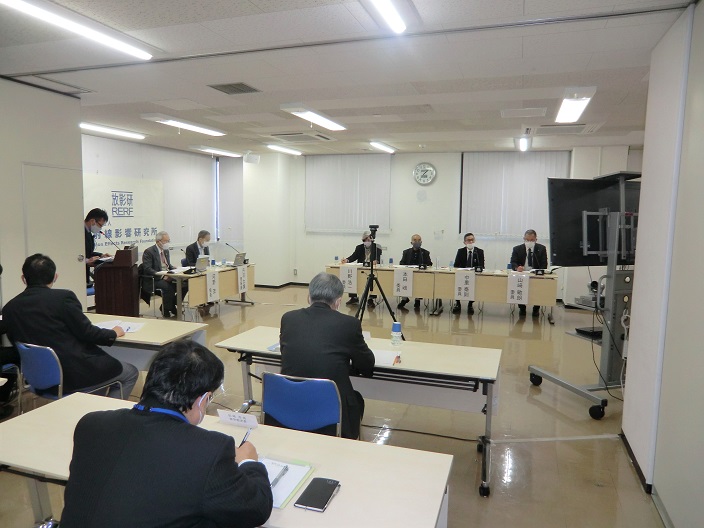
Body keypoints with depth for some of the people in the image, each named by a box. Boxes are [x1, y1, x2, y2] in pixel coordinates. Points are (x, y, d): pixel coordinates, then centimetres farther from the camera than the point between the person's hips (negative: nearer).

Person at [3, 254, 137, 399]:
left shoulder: (9, 308, 1)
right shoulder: (63, 297, -16)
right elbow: (86, 332, -13)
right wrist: (114, 333, 6)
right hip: (76, 373, -7)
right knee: (130, 373, 16)